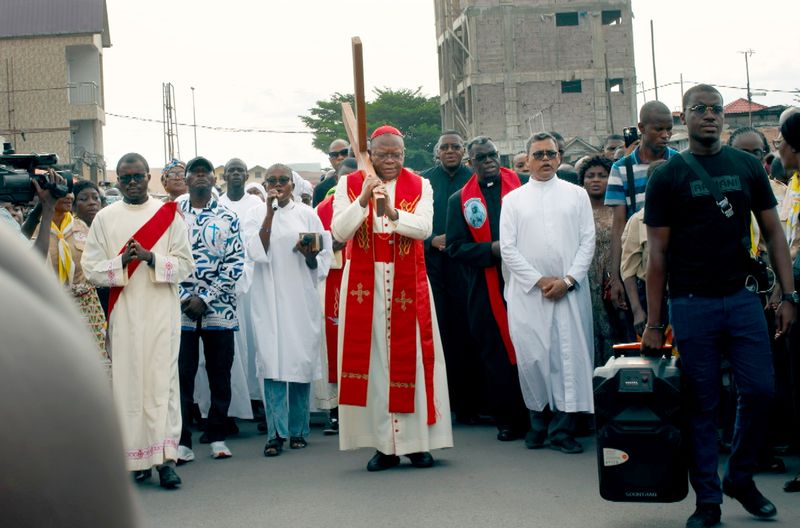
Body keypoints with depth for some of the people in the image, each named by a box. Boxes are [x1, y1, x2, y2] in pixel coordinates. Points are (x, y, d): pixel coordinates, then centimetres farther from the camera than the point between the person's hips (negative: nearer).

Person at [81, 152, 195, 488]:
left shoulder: (168, 215, 6)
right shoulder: (105, 218, 8)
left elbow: (185, 265, 2)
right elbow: (91, 268, 4)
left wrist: (150, 257, -13)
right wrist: (122, 261, -14)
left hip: (162, 312, -1)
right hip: (124, 313, 1)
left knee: (162, 379, -6)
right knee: (129, 381, -1)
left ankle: (165, 456, -8)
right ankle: (137, 456, 5)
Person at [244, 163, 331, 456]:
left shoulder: (307, 214, 7)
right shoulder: (257, 215, 7)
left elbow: (324, 257, 11)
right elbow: (257, 252, -9)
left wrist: (310, 256, -12)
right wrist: (270, 210, -11)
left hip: (301, 299, 1)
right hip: (269, 301, -1)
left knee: (301, 361, 1)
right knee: (272, 363, -7)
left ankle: (298, 429, 12)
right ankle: (276, 432, -6)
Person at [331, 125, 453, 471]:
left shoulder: (420, 187, 5)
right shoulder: (349, 185, 4)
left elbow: (424, 228, -10)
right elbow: (339, 232, -6)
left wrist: (393, 211, -26)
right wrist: (363, 200, -19)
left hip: (407, 283, 0)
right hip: (364, 284, 0)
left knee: (410, 357, 0)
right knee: (371, 358, -1)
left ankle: (416, 442, 7)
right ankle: (384, 444, 4)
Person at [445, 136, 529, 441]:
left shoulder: (521, 187, 4)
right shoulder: (460, 200, 7)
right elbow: (455, 247, 2)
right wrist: (492, 249, -13)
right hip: (485, 289, 1)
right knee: (495, 354, 6)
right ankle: (507, 419, 15)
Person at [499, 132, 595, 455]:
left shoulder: (576, 195, 11)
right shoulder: (513, 200, 10)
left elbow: (588, 242, 5)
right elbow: (507, 248, 3)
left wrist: (568, 280, -7)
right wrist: (539, 280, -6)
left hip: (570, 291, 0)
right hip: (526, 292, 0)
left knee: (570, 356, -4)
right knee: (532, 357, -3)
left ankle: (562, 429, 2)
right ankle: (539, 423, 11)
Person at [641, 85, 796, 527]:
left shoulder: (747, 167, 8)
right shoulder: (667, 177, 1)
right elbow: (657, 252, 0)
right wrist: (653, 323, -2)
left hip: (741, 297, 2)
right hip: (691, 304, -2)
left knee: (760, 391, 0)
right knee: (701, 403, 2)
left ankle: (741, 478, 22)